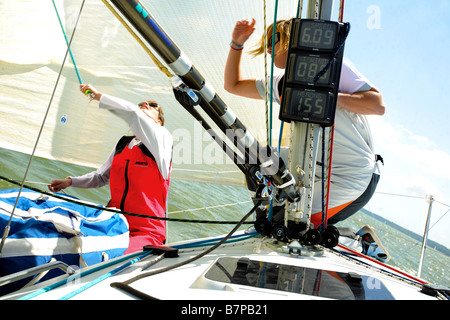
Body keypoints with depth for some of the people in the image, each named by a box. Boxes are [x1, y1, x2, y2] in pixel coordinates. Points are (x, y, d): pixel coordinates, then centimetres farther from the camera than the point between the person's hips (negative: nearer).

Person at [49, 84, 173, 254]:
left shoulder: (162, 137, -3)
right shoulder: (122, 145, 18)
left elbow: (131, 112, -20)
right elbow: (101, 177, 30)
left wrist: (99, 96, -10)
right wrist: (69, 182, 18)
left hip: (146, 232, -6)